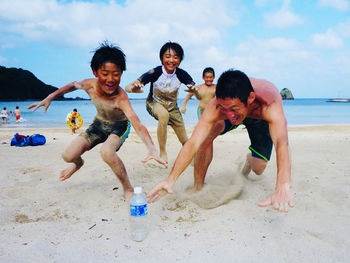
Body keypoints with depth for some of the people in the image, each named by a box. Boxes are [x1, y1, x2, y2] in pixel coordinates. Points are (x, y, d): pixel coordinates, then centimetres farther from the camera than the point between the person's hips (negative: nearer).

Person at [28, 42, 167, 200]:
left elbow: (137, 124, -52)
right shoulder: (90, 85, -24)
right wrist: (49, 98, 4)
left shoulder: (121, 98, -39)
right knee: (68, 156, -6)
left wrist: (152, 149, -66)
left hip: (119, 126, -5)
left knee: (106, 151, -37)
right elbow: (73, 85, 1)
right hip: (99, 123, 5)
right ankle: (78, 163, 35)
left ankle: (128, 189, -14)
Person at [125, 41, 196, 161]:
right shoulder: (155, 72, -30)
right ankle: (162, 153, -24)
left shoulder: (181, 74, -24)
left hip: (172, 106, 3)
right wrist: (134, 88, -61)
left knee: (185, 142, 4)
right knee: (164, 114, -39)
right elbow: (127, 88, -37)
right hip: (154, 103, -3)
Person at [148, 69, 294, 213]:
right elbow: (193, 143, -46)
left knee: (258, 169, -7)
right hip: (239, 113, 0)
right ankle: (198, 188, -12)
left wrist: (283, 188, -77)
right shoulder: (215, 108, -42)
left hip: (262, 120, 0)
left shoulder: (269, 104, -48)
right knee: (207, 135, -30)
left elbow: (281, 143, -62)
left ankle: (249, 160, 33)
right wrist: (170, 180, -55)